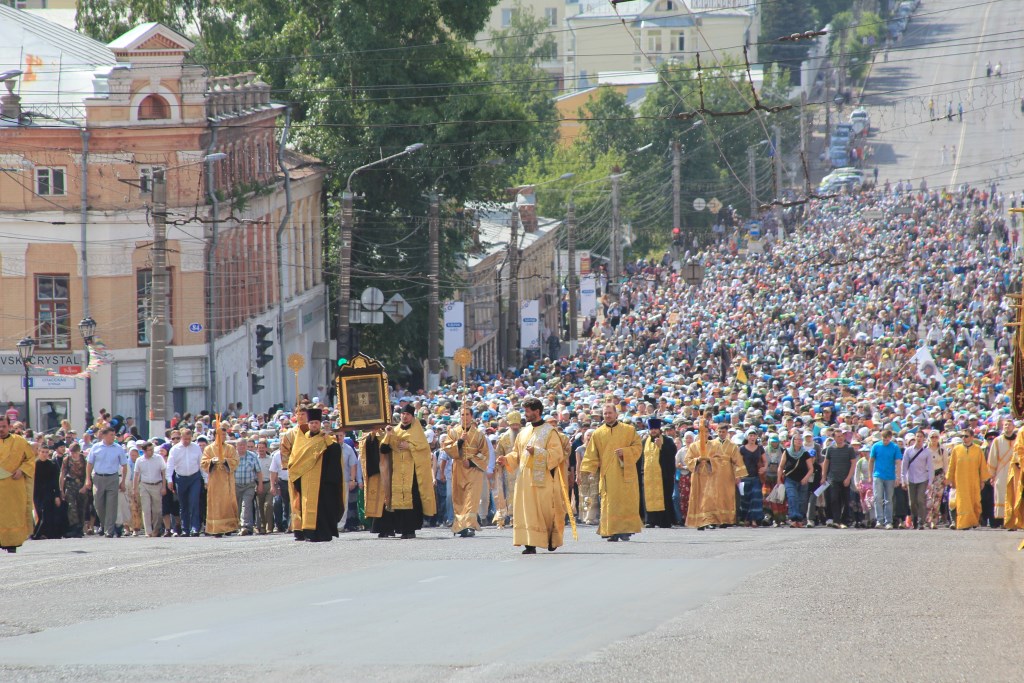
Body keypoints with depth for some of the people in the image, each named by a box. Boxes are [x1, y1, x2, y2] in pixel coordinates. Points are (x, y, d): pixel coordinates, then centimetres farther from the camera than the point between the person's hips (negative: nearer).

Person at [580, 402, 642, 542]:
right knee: (609, 504, -6)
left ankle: (625, 530, 0)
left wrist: (625, 452, -12)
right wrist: (589, 470, -2)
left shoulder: (629, 430, 8)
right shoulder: (598, 433, 12)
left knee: (626, 503, -6)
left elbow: (637, 447, 5)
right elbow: (592, 454, 10)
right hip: (607, 475, 1)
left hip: (625, 472, -1)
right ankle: (612, 532, -5)